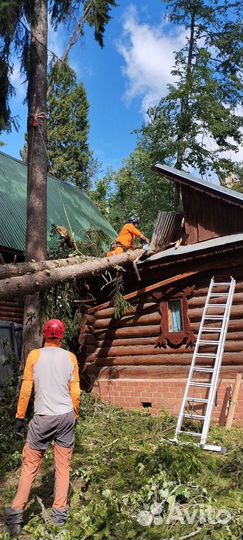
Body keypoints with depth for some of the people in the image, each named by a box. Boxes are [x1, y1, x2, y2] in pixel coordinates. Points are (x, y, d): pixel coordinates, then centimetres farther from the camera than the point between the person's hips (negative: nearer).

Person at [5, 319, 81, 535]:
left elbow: (26, 390, -3)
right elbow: (75, 392, 5)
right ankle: (60, 513, 14)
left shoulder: (34, 355, -2)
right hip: (66, 416, 2)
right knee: (63, 465, 10)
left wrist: (20, 417, 5)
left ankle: (16, 511, 5)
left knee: (30, 464, 9)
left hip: (43, 417, -2)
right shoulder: (70, 357, 3)